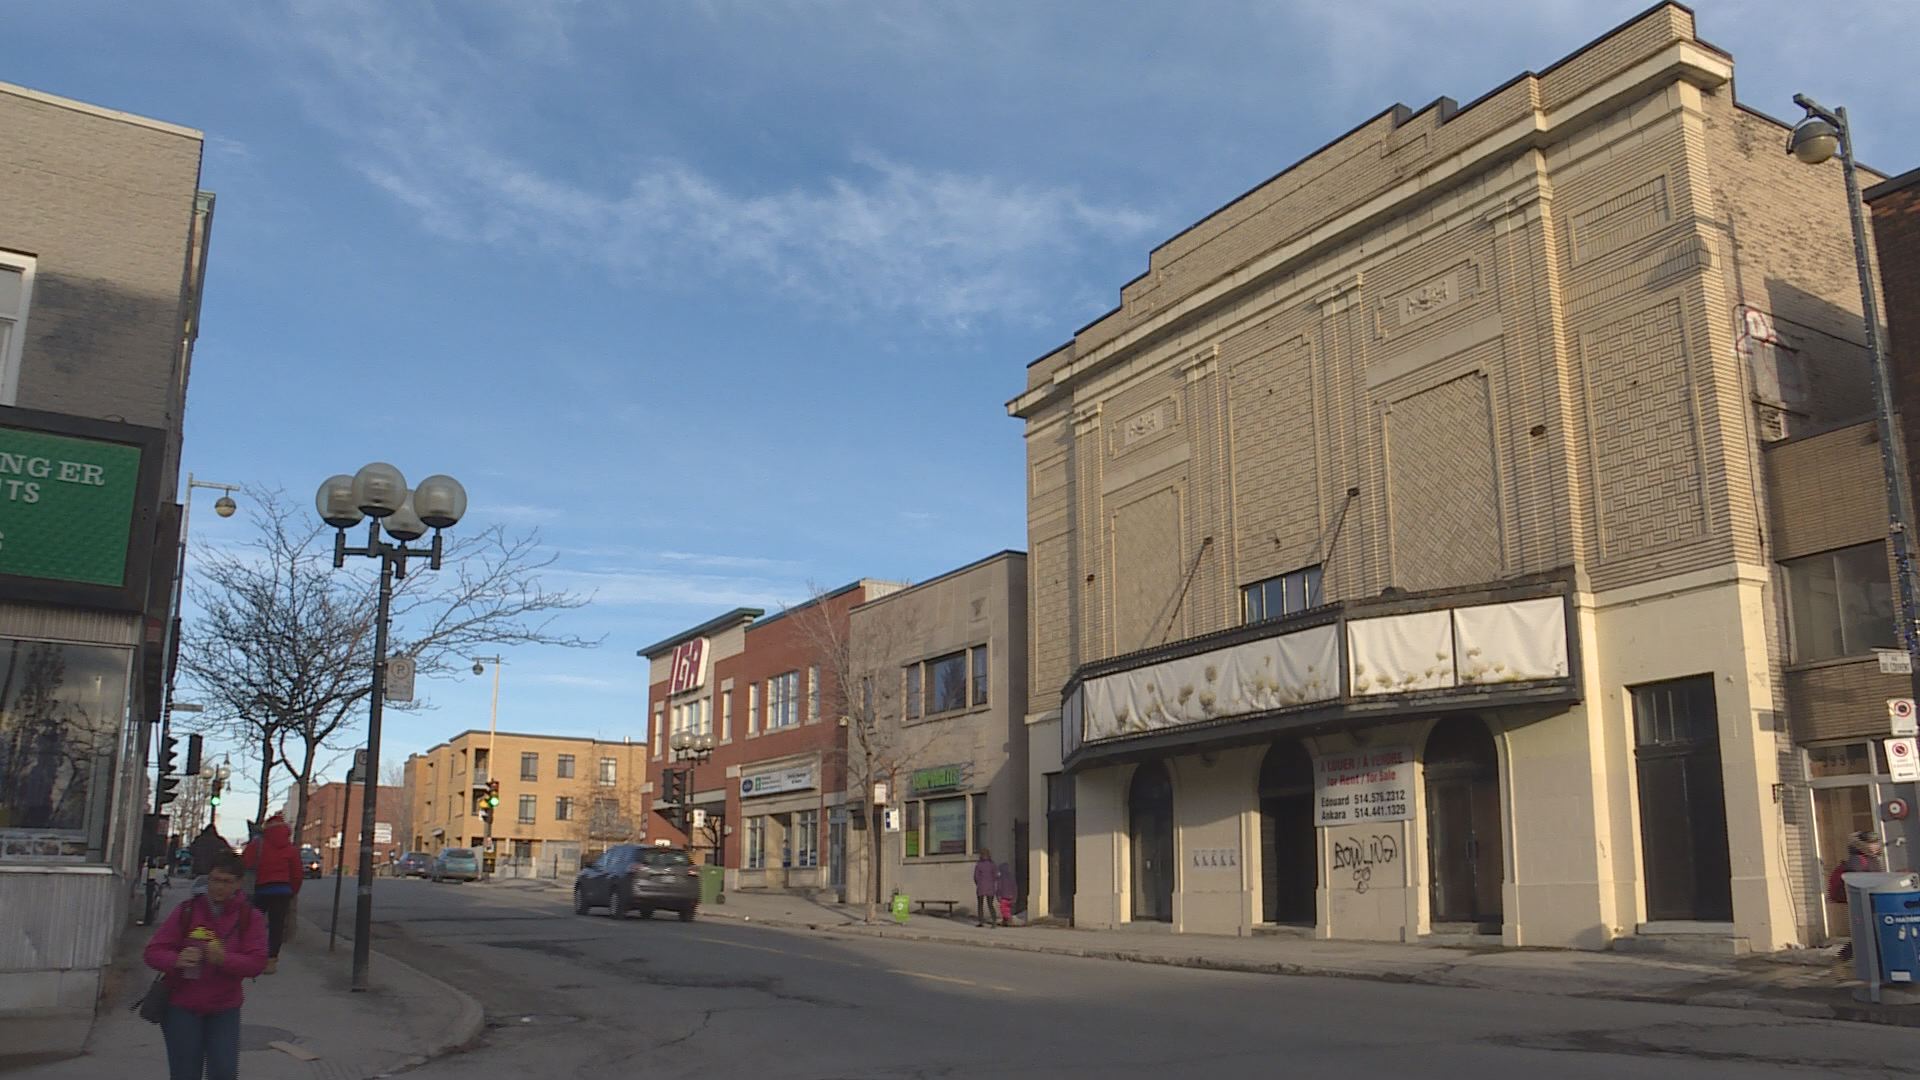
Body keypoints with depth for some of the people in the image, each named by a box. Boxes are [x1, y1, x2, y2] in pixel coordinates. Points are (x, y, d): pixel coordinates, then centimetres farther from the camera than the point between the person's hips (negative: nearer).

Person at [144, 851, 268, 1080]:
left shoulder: (250, 918, -4)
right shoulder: (187, 911, -3)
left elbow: (256, 962, -12)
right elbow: (153, 952, -5)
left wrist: (224, 959, -31)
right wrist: (176, 960, -27)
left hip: (224, 1010, 0)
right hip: (182, 1008, 0)